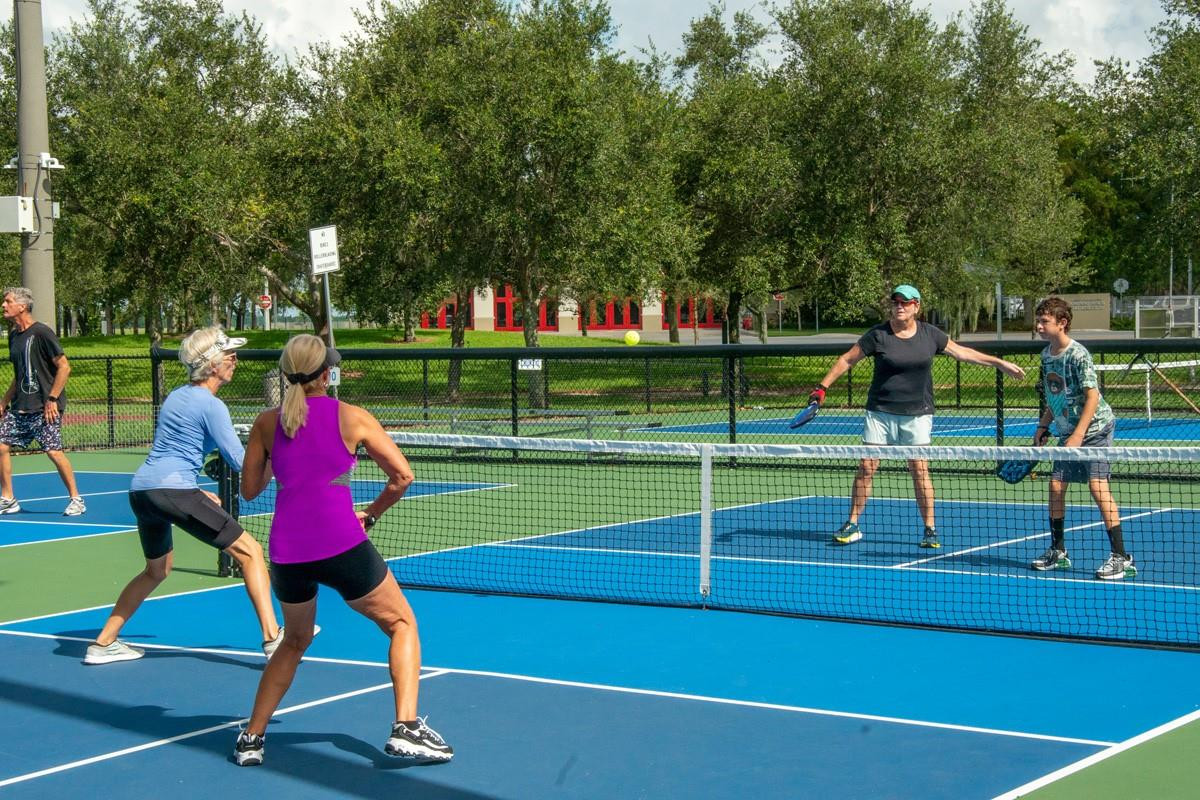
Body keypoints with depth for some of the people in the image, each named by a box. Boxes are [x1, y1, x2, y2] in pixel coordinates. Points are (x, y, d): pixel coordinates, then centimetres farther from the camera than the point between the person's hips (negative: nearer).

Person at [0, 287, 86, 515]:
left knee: (53, 451, -11)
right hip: (19, 407, 8)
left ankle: (76, 500, 2)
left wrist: (52, 398, -16)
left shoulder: (41, 333, -11)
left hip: (44, 408, -8)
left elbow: (64, 366, -13)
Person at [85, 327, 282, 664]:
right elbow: (240, 461, -9)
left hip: (141, 489, 9)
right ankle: (272, 638, -14)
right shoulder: (211, 406, -7)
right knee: (250, 551, -5)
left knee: (156, 570, 29)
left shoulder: (176, 395, 18)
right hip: (173, 490, -9)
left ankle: (103, 643, 30)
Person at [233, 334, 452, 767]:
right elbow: (402, 475, 2)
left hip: (286, 552, 4)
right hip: (342, 545, -4)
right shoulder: (352, 418, 2)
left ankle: (251, 738, 25)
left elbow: (250, 489, 17)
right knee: (402, 624, 15)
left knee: (295, 640, 29)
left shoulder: (267, 423, 8)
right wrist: (371, 513, 15)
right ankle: (406, 728, 0)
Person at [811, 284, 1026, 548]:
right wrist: (822, 387, -4)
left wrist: (999, 363, 15)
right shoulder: (878, 335, -6)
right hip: (880, 413, -1)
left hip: (917, 414, 1)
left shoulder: (929, 334, 2)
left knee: (920, 469, -4)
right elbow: (847, 360, 1)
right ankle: (852, 526, 10)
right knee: (866, 468, -2)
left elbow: (961, 352, 14)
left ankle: (930, 529, 6)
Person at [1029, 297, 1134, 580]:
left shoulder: (1077, 355, -18)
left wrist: (1078, 435, -25)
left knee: (1098, 486, -17)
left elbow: (1092, 397, -21)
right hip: (1067, 431, 8)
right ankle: (1058, 552, 18)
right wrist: (1043, 426, 13)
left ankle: (1121, 558, -15)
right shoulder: (1046, 355, 7)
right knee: (1056, 486, 5)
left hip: (1095, 428, -8)